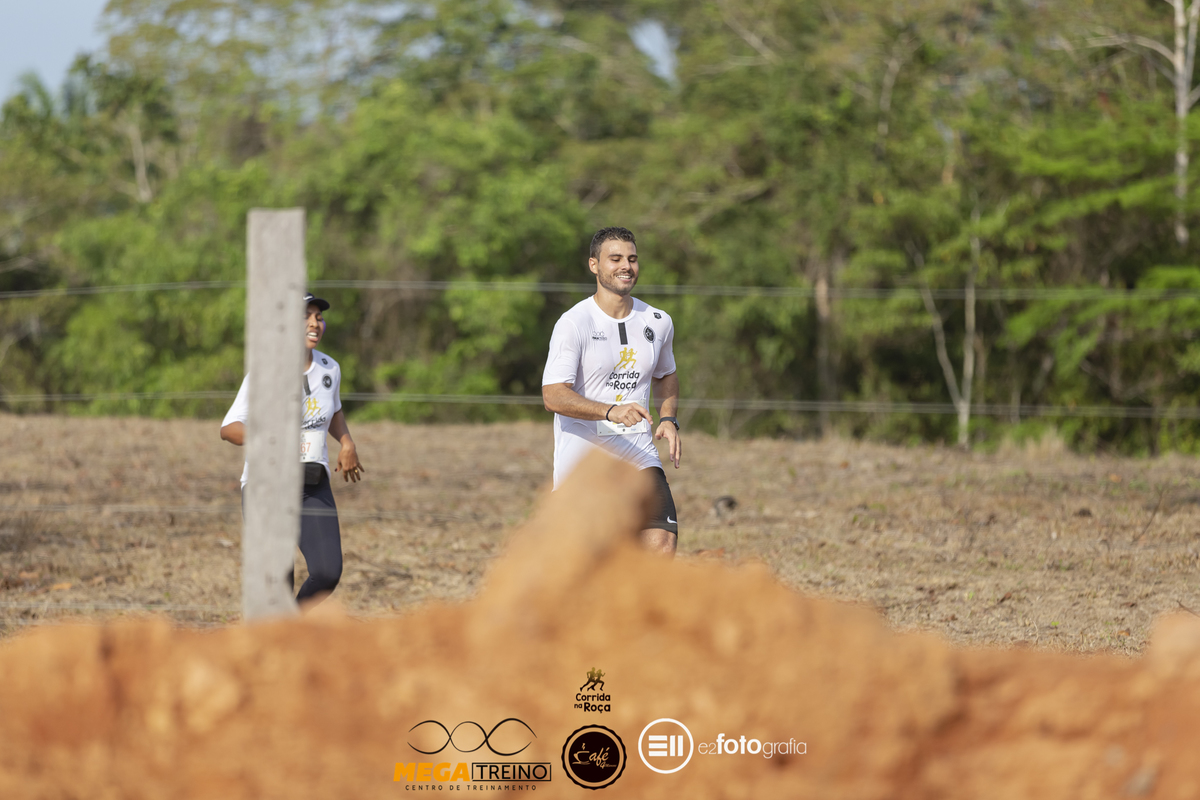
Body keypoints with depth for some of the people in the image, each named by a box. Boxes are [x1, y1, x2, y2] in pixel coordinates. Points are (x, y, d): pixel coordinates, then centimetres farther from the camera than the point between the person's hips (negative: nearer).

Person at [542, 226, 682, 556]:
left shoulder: (658, 322, 7)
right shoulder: (573, 324, -10)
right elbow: (553, 396, -19)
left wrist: (668, 420, 9)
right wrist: (611, 411, -32)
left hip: (638, 449, 4)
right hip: (581, 451, -4)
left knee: (663, 542, -16)